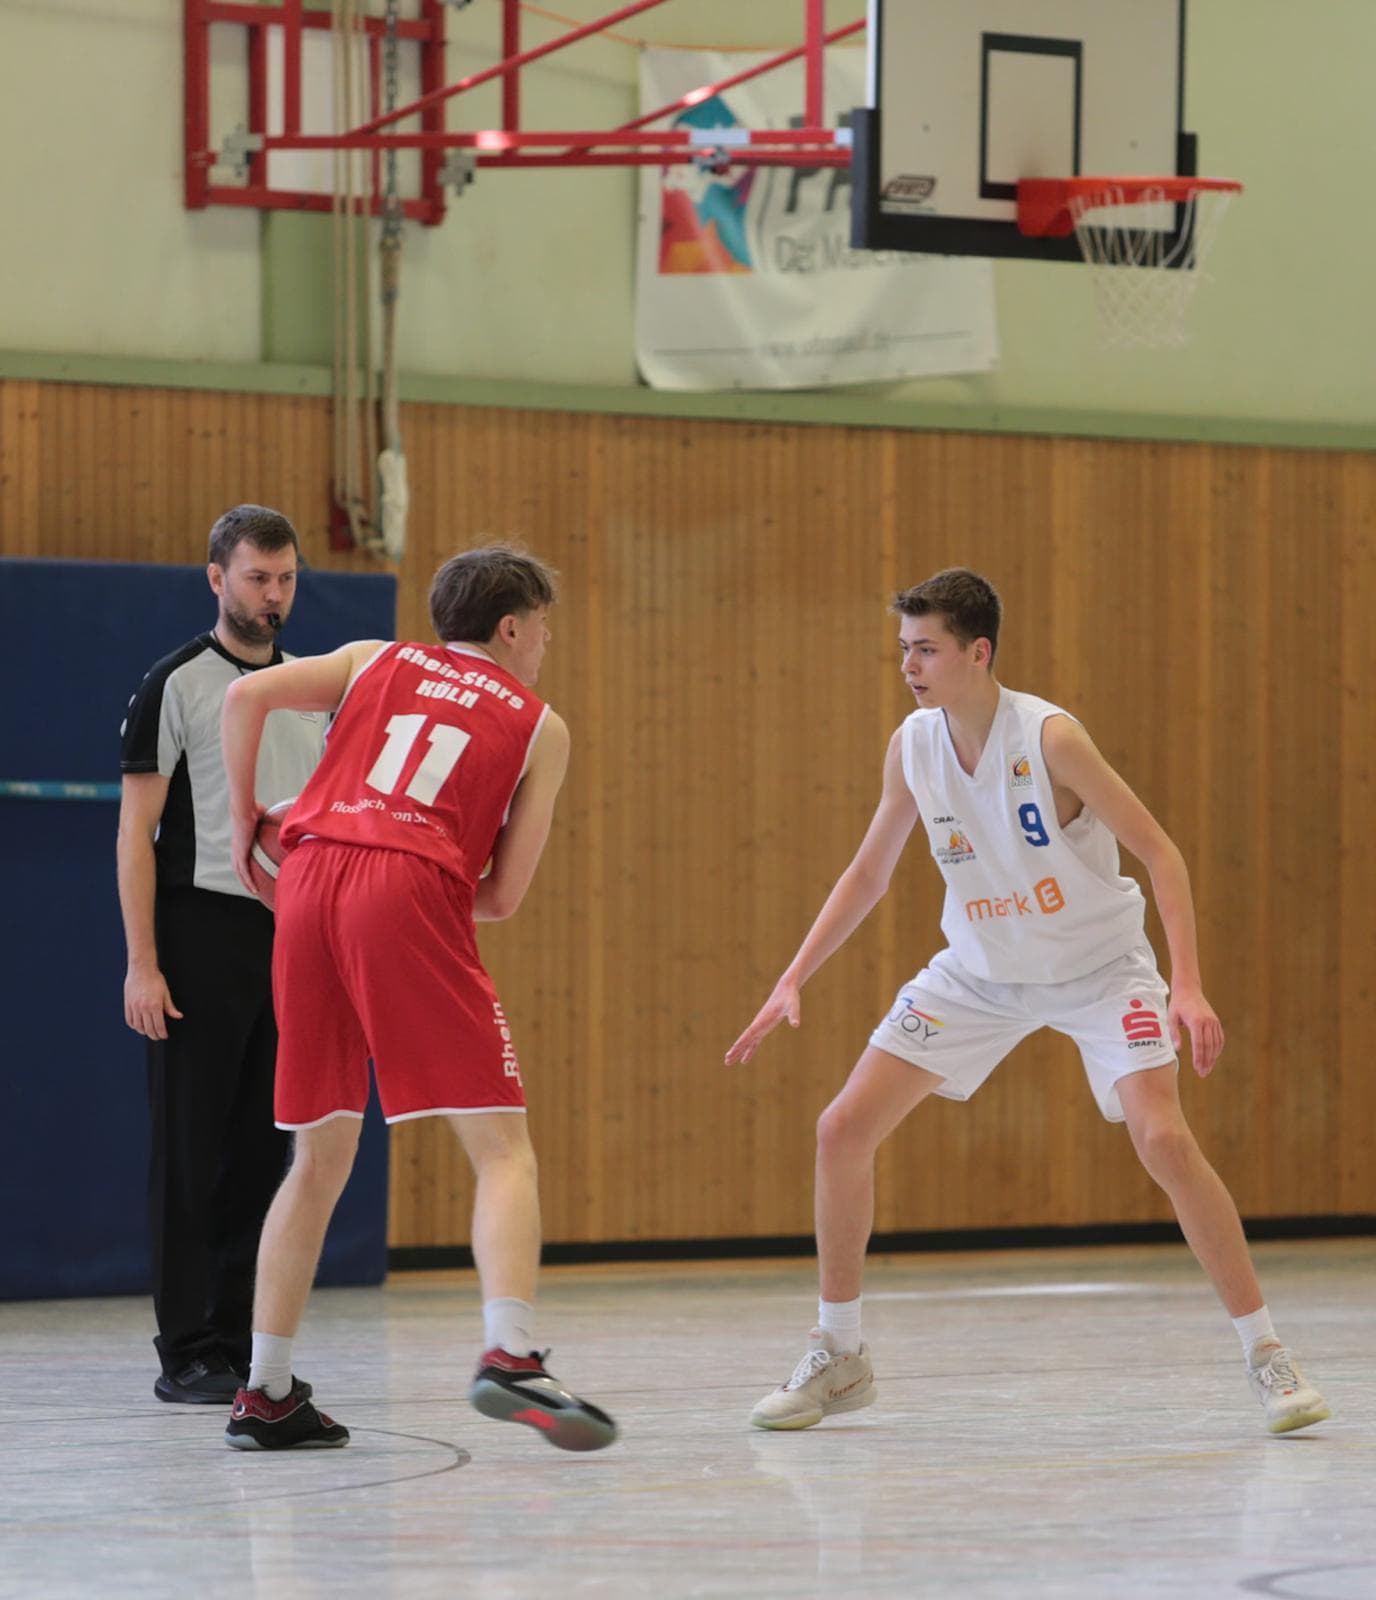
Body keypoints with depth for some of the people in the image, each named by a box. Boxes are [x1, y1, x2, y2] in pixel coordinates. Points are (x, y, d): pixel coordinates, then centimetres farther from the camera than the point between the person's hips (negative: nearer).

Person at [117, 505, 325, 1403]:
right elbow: (137, 832, -6)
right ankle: (190, 1355, 1)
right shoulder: (177, 686, -4)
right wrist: (142, 963, -13)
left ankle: (244, 1347, 12)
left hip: (290, 940, 5)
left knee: (262, 1152, 7)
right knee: (191, 1152, -2)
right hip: (202, 933, -5)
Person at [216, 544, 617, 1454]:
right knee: (503, 1149, -5)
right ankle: (510, 1355, -27)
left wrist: (246, 818, 22)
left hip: (311, 877, 4)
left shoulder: (379, 662, 25)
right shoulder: (540, 727, 18)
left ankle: (266, 1395, 15)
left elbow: (247, 697, 9)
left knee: (320, 1159, 16)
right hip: (414, 894, -4)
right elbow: (504, 895, 11)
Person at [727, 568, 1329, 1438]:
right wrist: (792, 981, -1)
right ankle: (840, 1356, 13)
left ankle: (1268, 1356, -11)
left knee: (1165, 1140, -24)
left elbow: (1160, 852, -22)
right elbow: (868, 876, 6)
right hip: (981, 971, 5)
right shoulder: (912, 747, -8)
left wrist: (1189, 985, -32)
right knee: (844, 1129, -3)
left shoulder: (1049, 737, -24)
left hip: (1098, 967, -5)